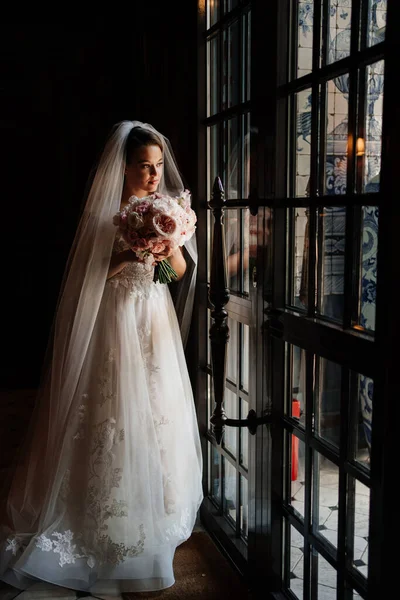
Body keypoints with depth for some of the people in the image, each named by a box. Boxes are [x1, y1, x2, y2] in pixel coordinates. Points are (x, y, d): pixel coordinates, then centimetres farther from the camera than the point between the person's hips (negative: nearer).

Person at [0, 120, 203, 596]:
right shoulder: (106, 209, -8)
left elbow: (183, 271, 9)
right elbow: (91, 274, -11)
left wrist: (171, 249, -11)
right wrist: (130, 253, -23)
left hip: (156, 322, 6)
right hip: (117, 322, -6)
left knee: (158, 415, 11)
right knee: (117, 419, -2)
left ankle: (155, 516, 29)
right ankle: (114, 528, 14)